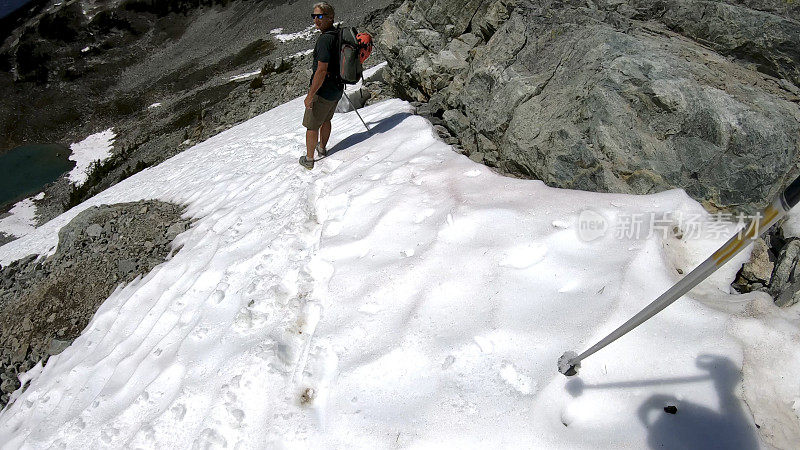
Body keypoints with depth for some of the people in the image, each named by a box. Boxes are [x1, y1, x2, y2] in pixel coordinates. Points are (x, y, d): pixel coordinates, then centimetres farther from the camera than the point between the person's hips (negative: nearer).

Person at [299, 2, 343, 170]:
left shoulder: (325, 39, -25)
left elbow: (322, 70, -29)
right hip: (337, 89, 9)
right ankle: (322, 148, 46)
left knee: (312, 125, 6)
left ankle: (309, 160, 17)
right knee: (326, 120, 27)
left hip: (323, 91, -9)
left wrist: (310, 95, -25)